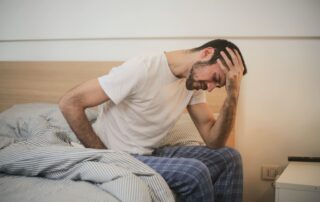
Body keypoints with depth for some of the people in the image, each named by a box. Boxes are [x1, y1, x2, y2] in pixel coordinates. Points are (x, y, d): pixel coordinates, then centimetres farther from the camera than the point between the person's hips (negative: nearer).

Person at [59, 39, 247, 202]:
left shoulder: (194, 80, -1)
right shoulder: (143, 69, -24)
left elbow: (214, 141, -3)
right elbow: (70, 103, -23)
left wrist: (233, 93, -16)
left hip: (151, 154, 8)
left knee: (228, 158, 1)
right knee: (195, 173, -25)